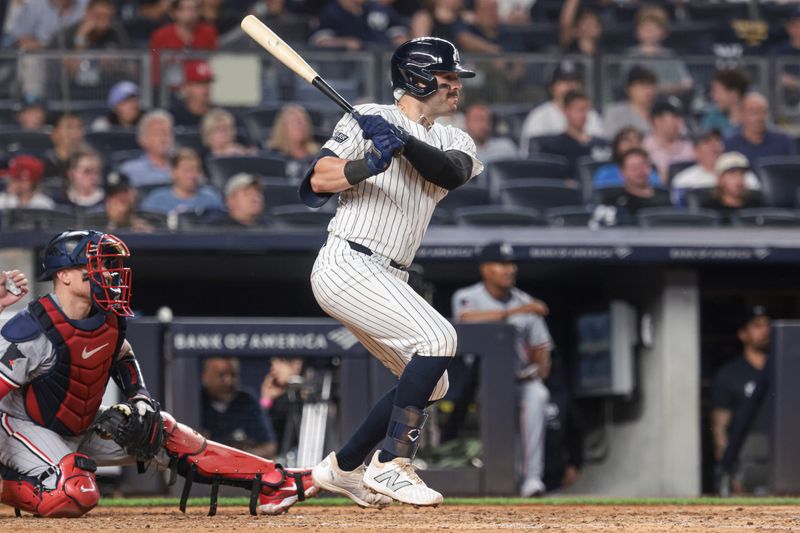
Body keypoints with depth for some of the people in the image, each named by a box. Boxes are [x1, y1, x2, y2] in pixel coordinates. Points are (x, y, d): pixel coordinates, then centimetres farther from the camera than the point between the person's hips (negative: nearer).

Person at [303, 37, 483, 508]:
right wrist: (368, 163, -29)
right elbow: (318, 182, -12)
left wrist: (401, 140, -24)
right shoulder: (369, 120, -3)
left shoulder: (451, 141, 15)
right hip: (348, 265, -9)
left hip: (386, 279, 9)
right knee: (438, 338, -24)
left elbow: (453, 173, -10)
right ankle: (390, 465, -26)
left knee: (430, 382, 14)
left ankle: (343, 468, 24)